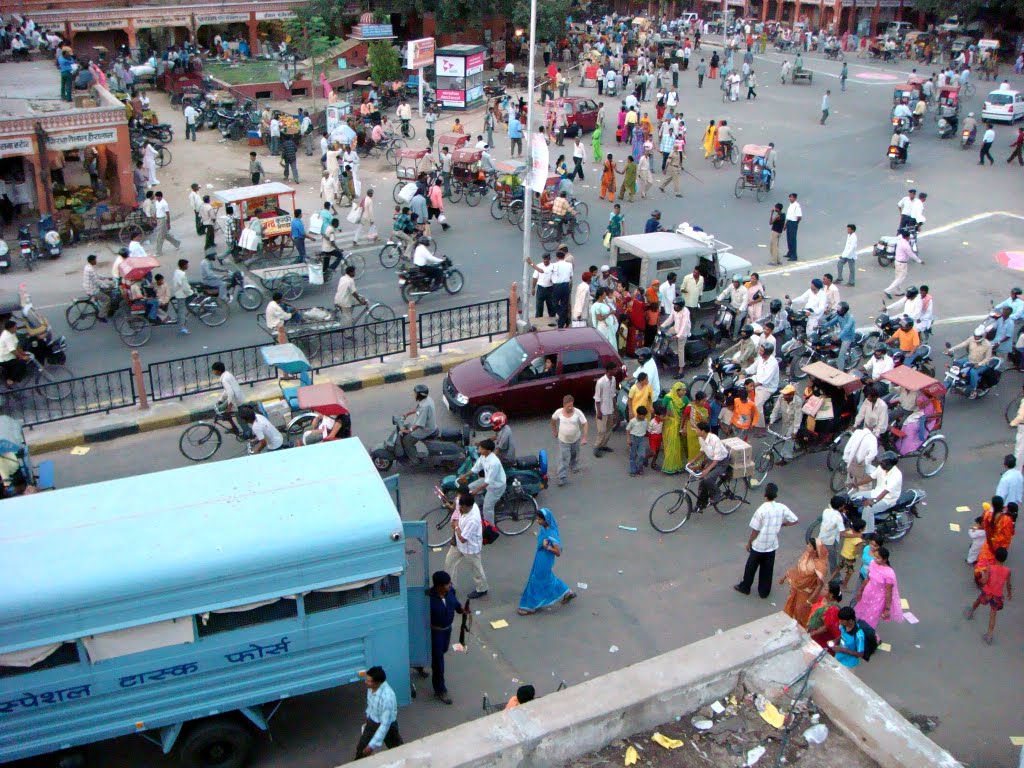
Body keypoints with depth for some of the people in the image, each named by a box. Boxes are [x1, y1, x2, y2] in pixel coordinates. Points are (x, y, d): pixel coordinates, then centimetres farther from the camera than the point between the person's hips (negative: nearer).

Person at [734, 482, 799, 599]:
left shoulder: (761, 510, -23)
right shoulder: (782, 508, -12)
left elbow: (755, 530, -16)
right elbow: (795, 520, -4)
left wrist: (749, 543, -1)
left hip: (758, 545, -3)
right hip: (772, 545, 3)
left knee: (751, 567, 16)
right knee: (767, 569, 18)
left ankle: (745, 587, 32)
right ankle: (764, 592, 29)